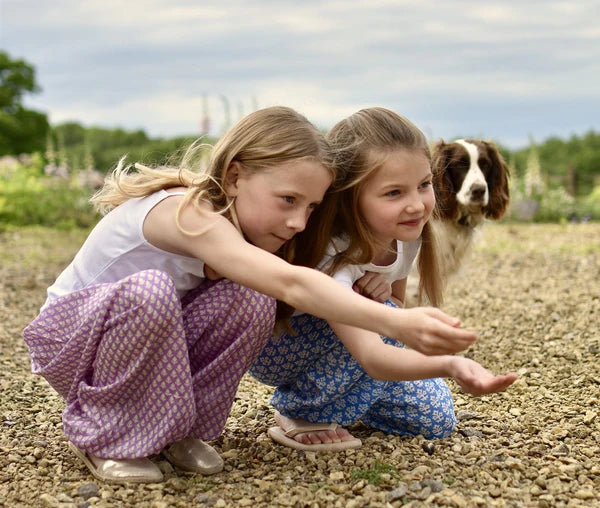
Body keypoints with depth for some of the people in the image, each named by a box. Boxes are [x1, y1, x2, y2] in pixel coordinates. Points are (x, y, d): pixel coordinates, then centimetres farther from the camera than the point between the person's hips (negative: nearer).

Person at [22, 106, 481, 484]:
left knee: (252, 301, -22)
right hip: (69, 337, -6)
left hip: (147, 344, 6)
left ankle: (176, 429, -4)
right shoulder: (192, 216, -36)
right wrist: (398, 323, -57)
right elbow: (291, 284, -49)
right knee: (150, 290, -40)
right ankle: (103, 434, -15)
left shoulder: (235, 222, -8)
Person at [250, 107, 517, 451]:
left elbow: (398, 309, -1)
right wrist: (450, 365, -69)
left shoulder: (406, 236, -16)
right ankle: (301, 414, -14)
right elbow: (370, 355, -51)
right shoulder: (330, 254, -38)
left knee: (435, 419, -7)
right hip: (270, 347, -6)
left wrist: (384, 293, -25)